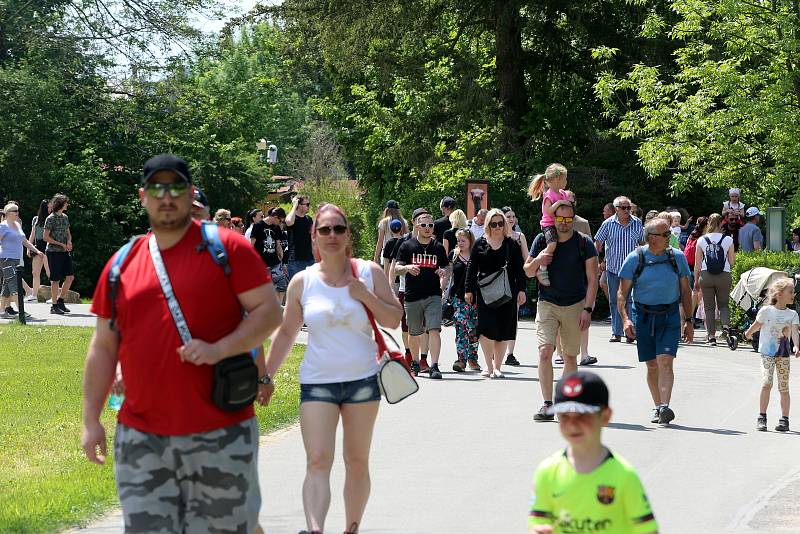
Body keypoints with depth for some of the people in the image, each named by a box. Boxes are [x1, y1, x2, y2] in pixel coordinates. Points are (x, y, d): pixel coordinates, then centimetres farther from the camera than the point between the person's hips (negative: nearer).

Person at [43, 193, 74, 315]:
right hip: (54, 252, -7)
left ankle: (60, 301, 17)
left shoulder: (65, 217, 12)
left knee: (70, 277, 3)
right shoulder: (51, 219, -9)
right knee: (55, 280, -3)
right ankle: (54, 306, 4)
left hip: (65, 252, 7)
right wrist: (61, 244, -15)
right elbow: (46, 237, -11)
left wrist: (69, 241, -1)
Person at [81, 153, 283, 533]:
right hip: (140, 439, 3)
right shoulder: (122, 265, 10)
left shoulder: (227, 248, -1)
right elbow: (103, 347, 13)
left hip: (220, 433, -3)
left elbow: (269, 311, -4)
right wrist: (91, 420, 8)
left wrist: (219, 349, -19)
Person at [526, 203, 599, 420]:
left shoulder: (584, 243, -4)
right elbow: (528, 272, 11)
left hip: (575, 305, -1)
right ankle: (547, 405, -17)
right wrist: (537, 261, -12)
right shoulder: (542, 240, 1)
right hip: (547, 304, 1)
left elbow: (592, 279, -3)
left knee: (570, 356, 4)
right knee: (545, 351, -15)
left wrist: (587, 309, -11)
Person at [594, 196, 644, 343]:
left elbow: (642, 244, 13)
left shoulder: (637, 224, 3)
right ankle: (616, 333, 9)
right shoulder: (608, 224, 0)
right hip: (612, 269, 1)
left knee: (631, 301, -5)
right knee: (615, 302, 5)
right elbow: (598, 244, 5)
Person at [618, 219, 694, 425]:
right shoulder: (635, 259, -3)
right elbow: (622, 293, -1)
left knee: (665, 361, -16)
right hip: (644, 316, 0)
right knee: (652, 365, 6)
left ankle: (664, 407, -24)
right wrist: (626, 319, -15)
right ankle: (658, 407, 19)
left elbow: (685, 291, 11)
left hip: (670, 316, 0)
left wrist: (688, 320, 8)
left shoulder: (677, 257, 2)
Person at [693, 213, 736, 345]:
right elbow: (732, 262, 2)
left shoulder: (701, 240, 0)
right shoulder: (728, 240, -2)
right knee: (723, 304, 14)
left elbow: (697, 264, 2)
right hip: (724, 275, 0)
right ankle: (725, 326, -11)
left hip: (706, 275, 0)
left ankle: (711, 336, 4)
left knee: (709, 306, 9)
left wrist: (696, 281, 10)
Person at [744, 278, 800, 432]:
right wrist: (748, 334, 28)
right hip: (768, 353, -2)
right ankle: (762, 417, -6)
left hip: (784, 355, 2)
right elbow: (756, 325, 11)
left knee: (784, 387, 4)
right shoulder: (766, 311, -6)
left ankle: (784, 419, 9)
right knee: (766, 383, -13)